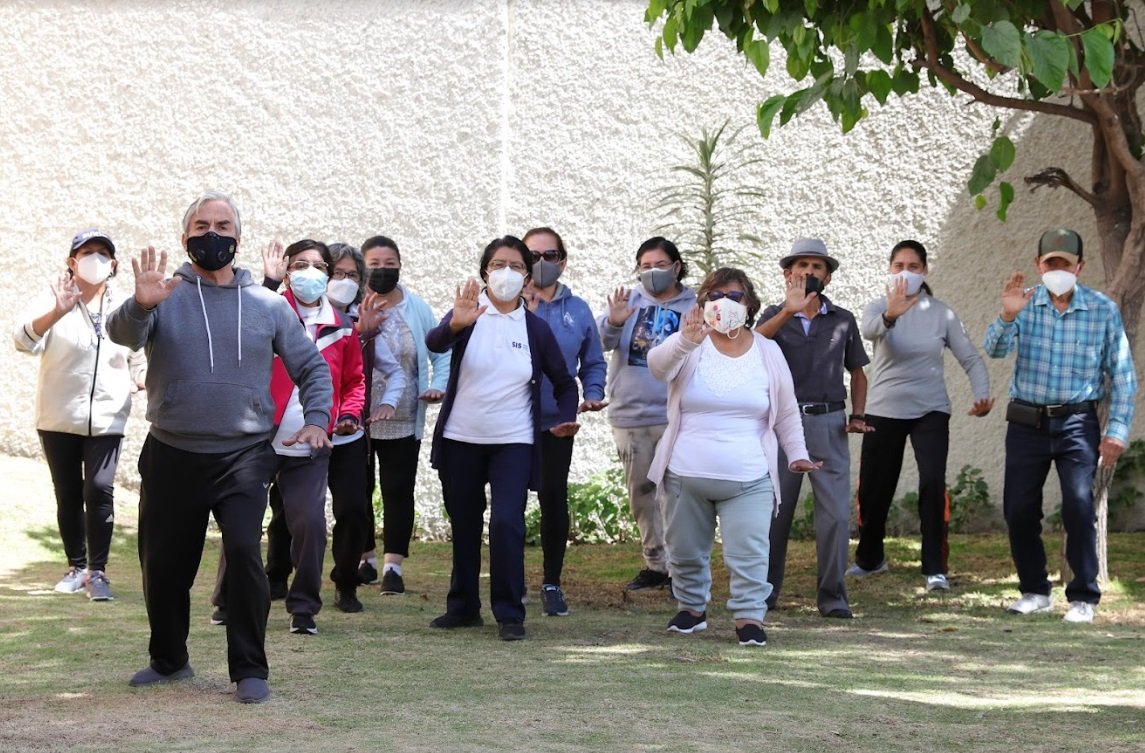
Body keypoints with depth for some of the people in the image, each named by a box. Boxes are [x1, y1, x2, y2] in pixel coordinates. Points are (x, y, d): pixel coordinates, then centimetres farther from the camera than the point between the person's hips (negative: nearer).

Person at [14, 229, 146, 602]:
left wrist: (144, 379, -10)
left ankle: (98, 571, -8)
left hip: (106, 420, 1)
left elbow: (139, 361, 15)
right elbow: (25, 339, -22)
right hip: (59, 420, -1)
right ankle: (76, 566, 21)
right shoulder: (55, 303, -4)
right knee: (68, 495, 6)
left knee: (100, 491, -14)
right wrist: (56, 313, -41)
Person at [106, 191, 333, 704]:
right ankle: (169, 659, 32)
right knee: (163, 564, 10)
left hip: (242, 456, -1)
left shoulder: (268, 305, 6)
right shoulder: (166, 295, 1)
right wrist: (140, 307, -41)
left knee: (244, 552, -19)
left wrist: (316, 419, -4)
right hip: (171, 455, 1)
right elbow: (121, 334, -19)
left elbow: (312, 367, 13)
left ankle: (250, 670, -8)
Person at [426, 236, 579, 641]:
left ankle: (510, 614, -5)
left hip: (513, 442, -1)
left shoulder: (536, 327, 2)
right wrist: (455, 324, -46)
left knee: (507, 523, -14)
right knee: (463, 526, 10)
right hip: (460, 439, 1)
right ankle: (463, 607, 24)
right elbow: (433, 342, -24)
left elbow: (564, 382, 12)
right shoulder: (469, 312, -3)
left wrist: (567, 418, -7)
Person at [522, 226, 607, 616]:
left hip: (557, 423, 2)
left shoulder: (578, 310, 6)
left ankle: (552, 583, 13)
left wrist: (593, 394, -4)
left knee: (554, 498, 3)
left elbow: (593, 362, 14)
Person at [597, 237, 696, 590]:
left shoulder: (694, 307, 2)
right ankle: (655, 564, 22)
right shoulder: (628, 300, 6)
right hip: (629, 415, 3)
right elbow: (601, 340, -9)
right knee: (640, 493, 11)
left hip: (675, 416, -3)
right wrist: (612, 322, -30)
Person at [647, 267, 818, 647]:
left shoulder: (768, 352, 4)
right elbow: (657, 365, -24)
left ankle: (749, 616, -1)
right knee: (686, 551, 12)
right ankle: (691, 607, 30)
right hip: (685, 476, 0)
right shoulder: (689, 347, -2)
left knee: (750, 553, -9)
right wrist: (686, 341, -43)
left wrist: (797, 453, 6)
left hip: (748, 480, 0)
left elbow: (786, 411, 12)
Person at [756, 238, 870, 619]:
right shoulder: (775, 315, 6)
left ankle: (832, 596, 2)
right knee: (774, 512, 5)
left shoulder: (843, 320, 11)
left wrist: (858, 416, 4)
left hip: (828, 424, 1)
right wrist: (789, 310, -27)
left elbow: (858, 372, 19)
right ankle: (766, 590, 19)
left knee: (836, 513, -6)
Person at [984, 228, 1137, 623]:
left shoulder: (1103, 310, -2)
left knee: (1079, 507, -13)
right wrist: (1007, 317, -32)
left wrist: (1117, 430, -5)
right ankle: (1035, 591, 21)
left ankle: (1084, 598, -2)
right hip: (1026, 423, 2)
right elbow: (995, 350, -12)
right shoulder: (1026, 304, 1)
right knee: (1018, 509, 4)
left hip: (1077, 423, -2)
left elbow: (1122, 375, 1)